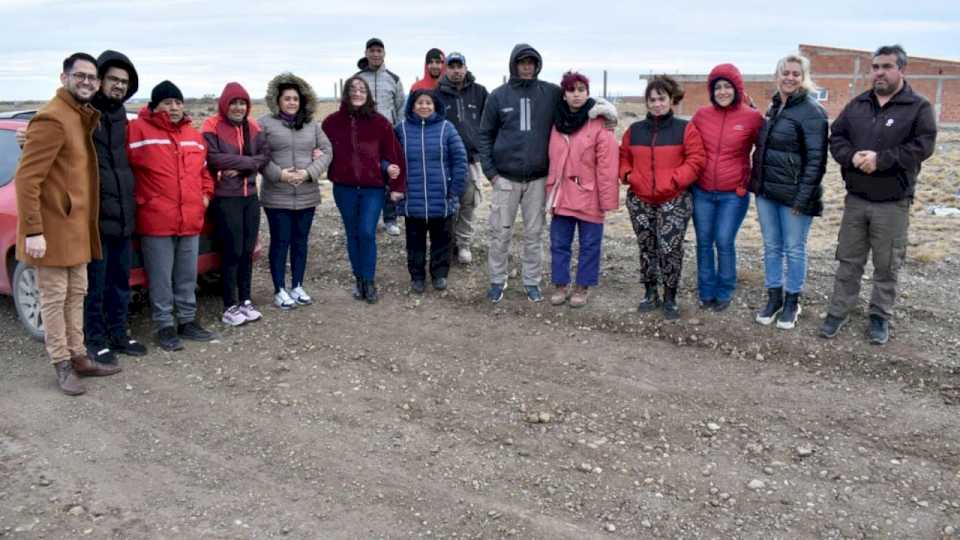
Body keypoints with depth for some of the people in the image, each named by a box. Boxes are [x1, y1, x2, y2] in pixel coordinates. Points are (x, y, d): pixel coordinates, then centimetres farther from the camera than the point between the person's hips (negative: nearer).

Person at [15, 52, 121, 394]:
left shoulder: (84, 116, 11)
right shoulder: (52, 119, -17)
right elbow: (26, 178, -21)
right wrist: (33, 230, -23)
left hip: (76, 225, 9)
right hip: (53, 227, -9)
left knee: (76, 295, 16)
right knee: (54, 298, 2)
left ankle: (78, 357, 27)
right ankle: (62, 366, 11)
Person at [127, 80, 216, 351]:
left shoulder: (193, 134, 13)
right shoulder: (139, 130, -7)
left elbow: (204, 169, 24)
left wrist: (206, 194, 12)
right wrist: (139, 198, -10)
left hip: (191, 219, 6)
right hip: (156, 220, -5)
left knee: (187, 277, 14)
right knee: (161, 278, 2)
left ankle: (187, 320, 26)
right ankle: (165, 326, 12)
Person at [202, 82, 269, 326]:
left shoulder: (252, 127, 10)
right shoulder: (212, 126, -6)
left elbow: (263, 157, 2)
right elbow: (213, 158, -19)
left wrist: (240, 168, -14)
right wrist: (248, 161, -14)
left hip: (250, 196, 5)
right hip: (225, 198, -5)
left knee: (248, 250, 9)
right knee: (232, 250, -4)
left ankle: (245, 300, 20)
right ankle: (230, 306, 5)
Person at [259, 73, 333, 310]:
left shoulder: (312, 124, 8)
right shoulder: (265, 124, -3)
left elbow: (327, 151, 3)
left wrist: (309, 172, -12)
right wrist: (278, 174, -20)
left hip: (307, 195, 4)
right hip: (277, 196, -3)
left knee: (300, 242, 12)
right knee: (280, 242, 4)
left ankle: (297, 287, 24)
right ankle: (280, 291, 14)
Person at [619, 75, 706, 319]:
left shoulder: (686, 129, -2)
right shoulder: (634, 130, 9)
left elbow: (695, 160, -7)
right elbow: (624, 158, 15)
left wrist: (673, 181, -16)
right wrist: (628, 175, -4)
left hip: (674, 200, -3)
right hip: (640, 200, 4)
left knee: (670, 249, -8)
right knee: (646, 248, 10)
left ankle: (670, 298, 8)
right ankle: (650, 293, 24)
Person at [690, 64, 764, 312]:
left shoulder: (752, 117, -7)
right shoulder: (702, 114, 0)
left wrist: (749, 182, 2)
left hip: (733, 194, -3)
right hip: (701, 192, 3)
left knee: (724, 243, -1)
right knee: (704, 243, 8)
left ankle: (724, 292, 17)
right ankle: (706, 291, 22)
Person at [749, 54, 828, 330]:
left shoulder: (811, 111, -10)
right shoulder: (774, 107, 11)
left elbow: (816, 159, -14)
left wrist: (803, 197, -18)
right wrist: (756, 182, 11)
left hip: (793, 194, -6)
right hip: (766, 191, 6)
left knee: (794, 249, 5)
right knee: (771, 247, 13)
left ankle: (792, 301, 18)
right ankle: (774, 297, 25)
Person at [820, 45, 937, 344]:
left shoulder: (919, 107, -4)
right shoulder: (857, 104, 8)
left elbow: (923, 146, -14)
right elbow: (836, 137, 6)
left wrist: (880, 159, -23)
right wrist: (852, 157, -15)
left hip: (893, 203, -3)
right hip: (855, 199, 3)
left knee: (886, 265, 7)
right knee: (848, 260, 11)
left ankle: (880, 317, 22)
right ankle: (838, 312, 21)